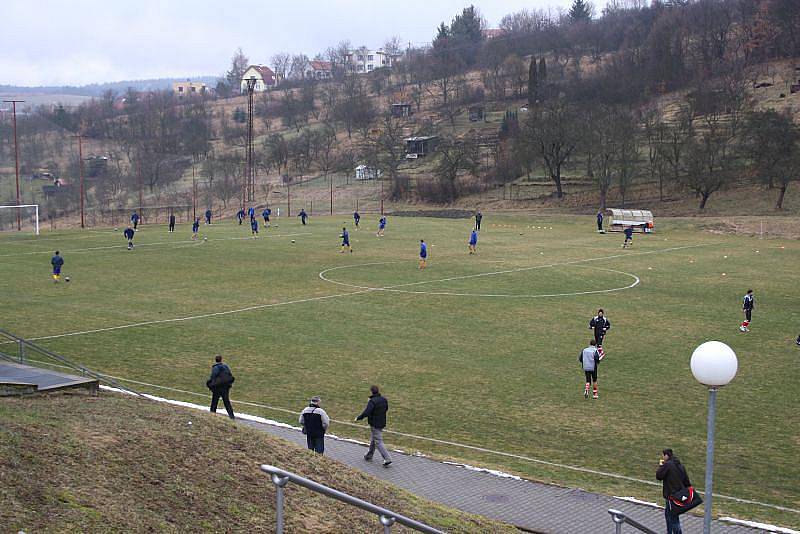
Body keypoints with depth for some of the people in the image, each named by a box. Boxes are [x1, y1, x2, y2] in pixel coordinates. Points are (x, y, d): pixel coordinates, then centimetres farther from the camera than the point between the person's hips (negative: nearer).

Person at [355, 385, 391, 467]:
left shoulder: (372, 401, -21)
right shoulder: (384, 399, 3)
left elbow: (366, 413, -26)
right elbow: (386, 408, 18)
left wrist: (358, 418, -12)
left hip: (375, 425, -8)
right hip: (382, 423, 8)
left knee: (378, 443, -6)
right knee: (373, 440, 24)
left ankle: (388, 460, -13)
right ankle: (369, 456, 38)